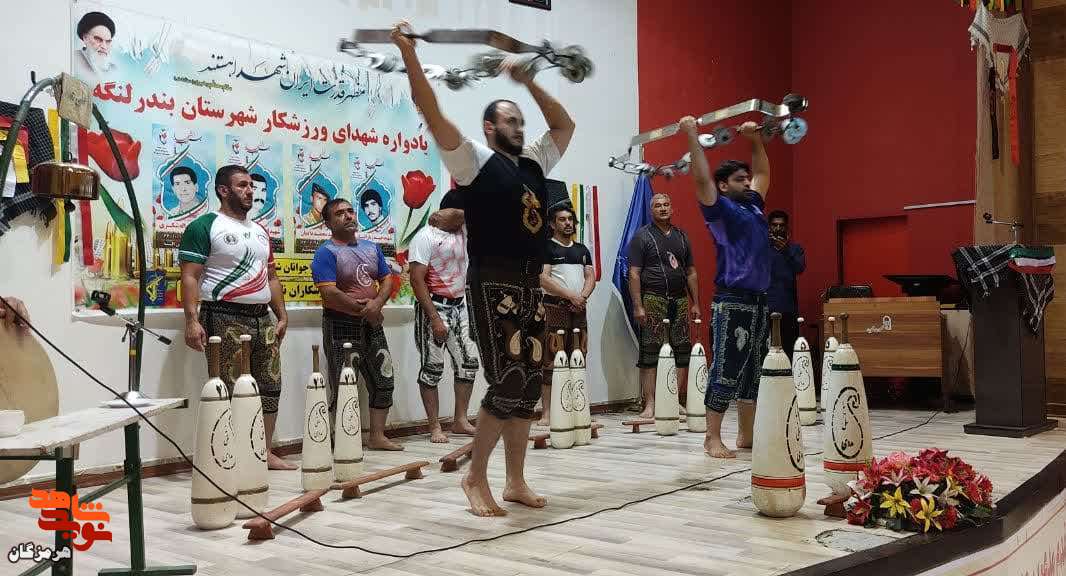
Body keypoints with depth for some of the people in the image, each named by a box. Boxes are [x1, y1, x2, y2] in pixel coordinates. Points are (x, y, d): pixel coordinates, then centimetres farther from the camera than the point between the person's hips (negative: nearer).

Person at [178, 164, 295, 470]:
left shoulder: (260, 231, 20)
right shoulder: (205, 226, -3)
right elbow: (190, 276, -10)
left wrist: (282, 316, 14)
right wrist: (192, 320, -20)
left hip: (263, 318, 7)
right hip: (225, 318, -7)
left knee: (270, 386, 8)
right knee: (230, 390, -7)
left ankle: (265, 452, 17)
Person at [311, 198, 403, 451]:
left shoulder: (371, 247, 12)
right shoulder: (326, 252, -10)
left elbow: (387, 279, 11)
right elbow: (329, 294, -20)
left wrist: (377, 303, -10)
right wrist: (363, 309, -14)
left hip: (372, 324, 7)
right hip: (341, 326, -7)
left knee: (383, 381, 11)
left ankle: (377, 437, 22)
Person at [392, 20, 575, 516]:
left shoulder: (534, 163, 18)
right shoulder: (474, 160, -1)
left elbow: (564, 124, 29)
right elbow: (430, 111, -10)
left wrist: (528, 81, 23)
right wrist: (408, 53, -15)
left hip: (531, 286, 8)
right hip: (493, 285, -7)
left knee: (528, 386, 8)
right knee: (507, 383, -12)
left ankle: (515, 481, 18)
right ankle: (475, 477, 4)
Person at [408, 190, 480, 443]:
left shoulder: (463, 232, 8)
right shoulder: (425, 237, -12)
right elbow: (417, 281, -17)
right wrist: (434, 319, -20)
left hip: (459, 306, 7)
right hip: (434, 306, -7)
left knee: (468, 361, 6)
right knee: (432, 368, -2)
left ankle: (460, 421, 16)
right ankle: (435, 427, 5)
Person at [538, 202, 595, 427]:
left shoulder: (582, 249, 20)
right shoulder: (546, 247, 1)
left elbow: (591, 277, 14)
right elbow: (543, 279, -10)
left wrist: (583, 296, -6)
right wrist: (571, 296, -14)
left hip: (579, 309, 6)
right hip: (554, 307, -6)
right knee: (551, 360, -9)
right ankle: (547, 412, -9)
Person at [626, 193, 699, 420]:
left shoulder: (681, 236, 18)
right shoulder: (642, 236, 2)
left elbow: (691, 272, 20)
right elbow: (634, 273, -4)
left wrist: (695, 303, 14)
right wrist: (638, 306, -12)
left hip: (680, 299, 5)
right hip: (653, 299, -5)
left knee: (682, 352, 2)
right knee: (650, 354, -7)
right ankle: (650, 404, -4)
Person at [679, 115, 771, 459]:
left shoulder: (754, 205, 17)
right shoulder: (720, 209, -3)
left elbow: (763, 172, 30)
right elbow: (701, 179, -15)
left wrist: (756, 139, 27)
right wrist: (692, 136, -13)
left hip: (759, 300, 8)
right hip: (732, 301, -8)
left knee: (754, 371, 11)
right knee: (726, 371, -6)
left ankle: (746, 436, 19)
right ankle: (713, 439, -1)